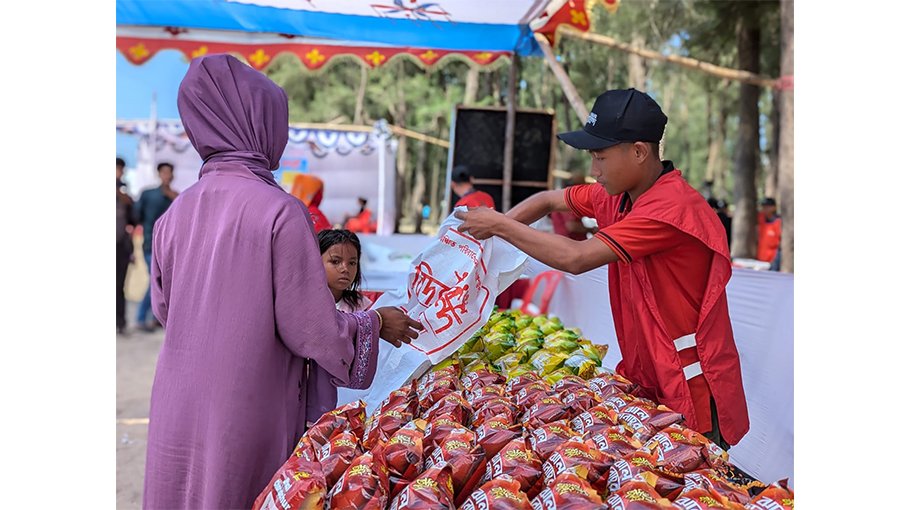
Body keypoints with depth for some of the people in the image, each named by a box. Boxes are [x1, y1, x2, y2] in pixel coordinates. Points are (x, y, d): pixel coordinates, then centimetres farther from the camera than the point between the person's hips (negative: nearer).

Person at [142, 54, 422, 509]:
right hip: (246, 417, -5)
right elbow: (311, 330, -15)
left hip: (176, 416, 5)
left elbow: (163, 308, 12)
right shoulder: (280, 210, -17)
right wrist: (376, 322, 2)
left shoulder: (175, 212, -1)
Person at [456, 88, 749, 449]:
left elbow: (576, 258, -29)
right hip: (644, 378, 8)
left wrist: (502, 226, -18)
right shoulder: (616, 196, 2)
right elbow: (548, 200, 16)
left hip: (692, 390, -8)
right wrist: (497, 225, -3)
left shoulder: (671, 208, -25)